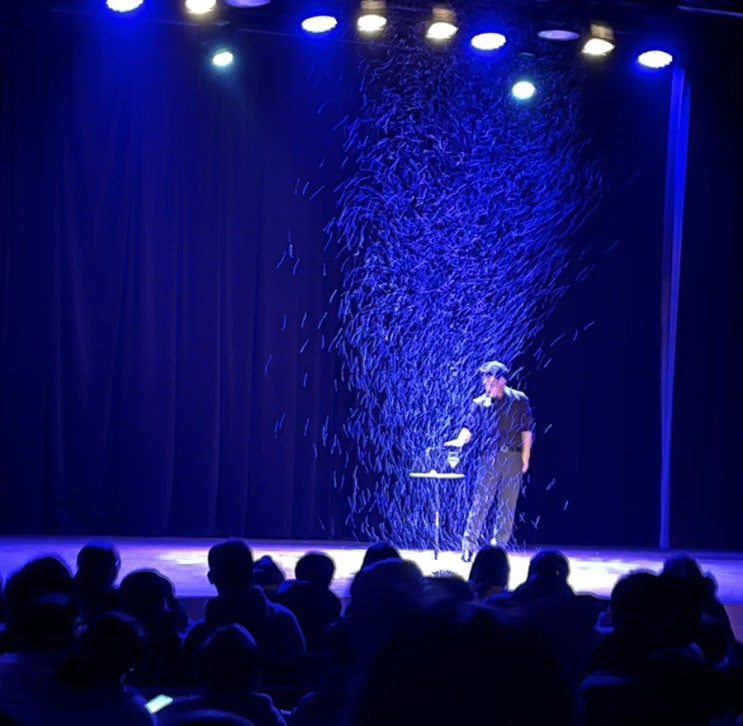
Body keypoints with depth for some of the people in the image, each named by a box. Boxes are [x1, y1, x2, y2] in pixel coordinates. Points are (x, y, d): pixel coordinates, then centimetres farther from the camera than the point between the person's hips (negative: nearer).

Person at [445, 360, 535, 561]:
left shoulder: (519, 400, 5)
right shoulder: (480, 404, 5)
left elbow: (527, 429, 5)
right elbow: (470, 426, -4)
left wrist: (525, 456, 0)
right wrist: (461, 440, -26)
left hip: (513, 459, 1)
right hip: (489, 458, -1)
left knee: (507, 505, 4)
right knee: (481, 502, -7)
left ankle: (498, 547, 12)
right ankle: (469, 546, -5)